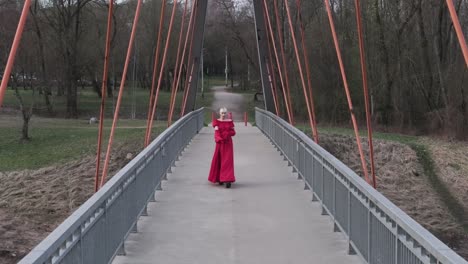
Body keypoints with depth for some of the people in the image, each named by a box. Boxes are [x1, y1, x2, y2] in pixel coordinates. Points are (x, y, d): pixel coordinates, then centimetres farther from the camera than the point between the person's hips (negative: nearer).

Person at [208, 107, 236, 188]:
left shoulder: (230, 121, 5)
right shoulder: (216, 122, 1)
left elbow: (233, 132, 5)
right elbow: (216, 131, -11)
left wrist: (227, 133, -14)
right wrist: (219, 138, -26)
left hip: (228, 143, 0)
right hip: (220, 143, 0)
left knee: (227, 161, -7)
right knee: (219, 160, 5)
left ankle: (228, 180, -13)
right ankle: (219, 178, 22)